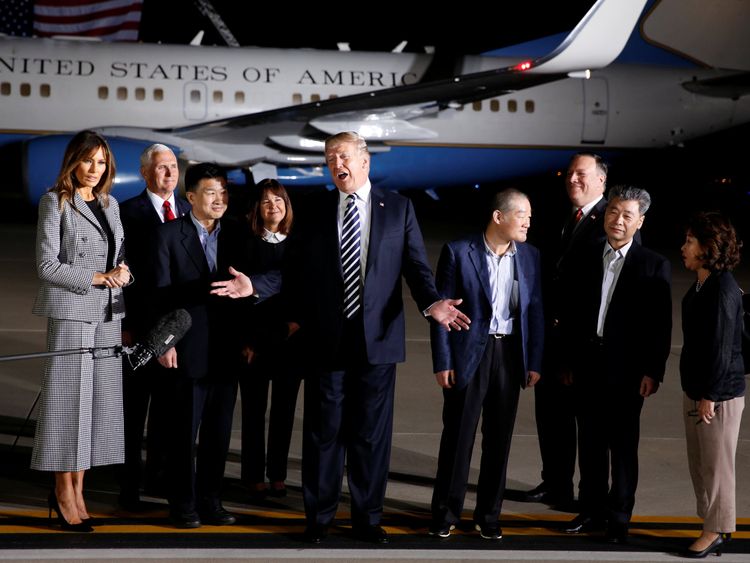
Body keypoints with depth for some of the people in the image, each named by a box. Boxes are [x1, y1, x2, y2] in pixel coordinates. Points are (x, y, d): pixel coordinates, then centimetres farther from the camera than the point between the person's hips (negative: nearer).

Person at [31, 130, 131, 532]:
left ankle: (77, 489, 11)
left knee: (99, 398, 4)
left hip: (108, 312, 6)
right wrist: (95, 277, -15)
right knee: (68, 396, -3)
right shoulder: (55, 201, -3)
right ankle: (64, 492, 4)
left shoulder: (110, 204, 14)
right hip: (71, 310, -6)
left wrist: (122, 271, -4)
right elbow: (46, 265, -8)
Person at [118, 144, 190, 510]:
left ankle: (158, 476, 23)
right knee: (135, 404, 3)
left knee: (168, 404, 12)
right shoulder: (129, 212, -4)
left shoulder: (189, 210, 9)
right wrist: (125, 324, -13)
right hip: (142, 323, -4)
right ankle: (129, 484, 9)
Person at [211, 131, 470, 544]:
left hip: (377, 338, 0)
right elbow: (295, 270, 6)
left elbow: (416, 265, 1)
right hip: (326, 338, 1)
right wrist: (254, 285, -7)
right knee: (323, 431, 7)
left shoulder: (398, 208, 5)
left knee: (371, 432, 6)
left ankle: (368, 517, 17)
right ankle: (318, 517, 17)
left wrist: (431, 303, -16)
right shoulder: (314, 212, 7)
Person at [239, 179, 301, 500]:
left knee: (284, 408, 6)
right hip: (256, 338, -2)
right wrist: (244, 340, -10)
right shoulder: (247, 242, -2)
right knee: (254, 409, 4)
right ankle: (254, 476, 12)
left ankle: (278, 474, 16)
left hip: (290, 338, 2)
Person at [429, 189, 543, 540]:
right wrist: (442, 363, -8)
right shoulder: (458, 252, -7)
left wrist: (534, 362, 3)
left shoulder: (529, 256, 5)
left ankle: (488, 515, 20)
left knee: (499, 439, 9)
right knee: (458, 436, 3)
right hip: (468, 355, -3)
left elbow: (535, 311, 7)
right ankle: (445, 514, 15)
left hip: (510, 354, 3)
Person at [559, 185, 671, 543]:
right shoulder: (585, 259, 6)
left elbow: (661, 324, -6)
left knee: (623, 446, 4)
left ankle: (619, 519, 13)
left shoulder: (653, 266, -4)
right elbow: (569, 313, 8)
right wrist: (568, 361, 5)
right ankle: (592, 510, 23)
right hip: (587, 366, 3)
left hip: (626, 370, -3)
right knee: (590, 443, 12)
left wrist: (653, 372, -10)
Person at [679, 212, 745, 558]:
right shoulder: (700, 285, 8)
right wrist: (695, 391, 16)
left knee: (716, 464, 2)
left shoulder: (723, 289, -18)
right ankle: (712, 525, 24)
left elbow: (723, 346, -19)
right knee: (699, 463, 15)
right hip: (696, 387, 9)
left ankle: (716, 530, 13)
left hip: (720, 392, -9)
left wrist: (710, 395, -18)